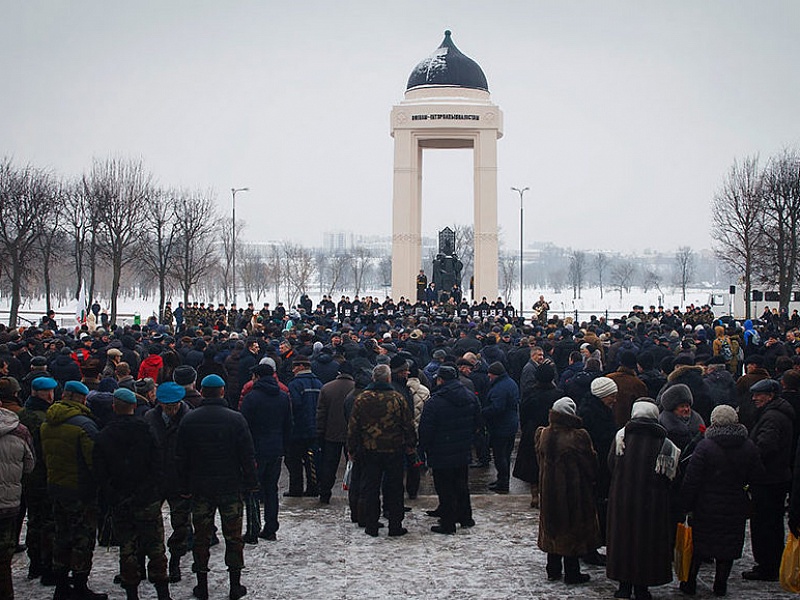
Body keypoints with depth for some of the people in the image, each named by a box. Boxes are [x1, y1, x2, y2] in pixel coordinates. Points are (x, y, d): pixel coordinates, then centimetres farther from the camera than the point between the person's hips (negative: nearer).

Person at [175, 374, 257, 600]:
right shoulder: (235, 419, -9)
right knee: (233, 537, 7)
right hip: (230, 487, -2)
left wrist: (184, 487, 10)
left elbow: (181, 457, 3)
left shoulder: (189, 420, -2)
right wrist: (251, 483, 3)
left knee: (201, 537, 10)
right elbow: (247, 456, -7)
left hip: (200, 488, 2)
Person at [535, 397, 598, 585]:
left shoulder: (543, 435, -4)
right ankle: (572, 573, 11)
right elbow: (590, 463, -10)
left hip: (549, 490, 5)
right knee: (572, 527, 6)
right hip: (574, 490, -5)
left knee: (552, 527, 16)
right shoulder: (578, 437, -19)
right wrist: (592, 481, 9)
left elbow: (541, 461, 7)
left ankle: (553, 570, 23)